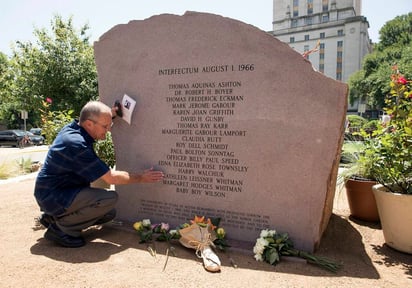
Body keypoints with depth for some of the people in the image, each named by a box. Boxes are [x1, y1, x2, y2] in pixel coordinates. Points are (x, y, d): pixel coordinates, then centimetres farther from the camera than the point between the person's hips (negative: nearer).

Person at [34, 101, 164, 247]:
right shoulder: (77, 145, -28)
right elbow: (111, 178, -23)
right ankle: (60, 227, -10)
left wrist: (109, 114, 7)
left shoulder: (72, 127, -2)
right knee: (110, 198, -26)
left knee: (109, 213, 11)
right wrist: (140, 178, -9)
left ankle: (54, 217, 14)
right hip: (53, 197, -10)